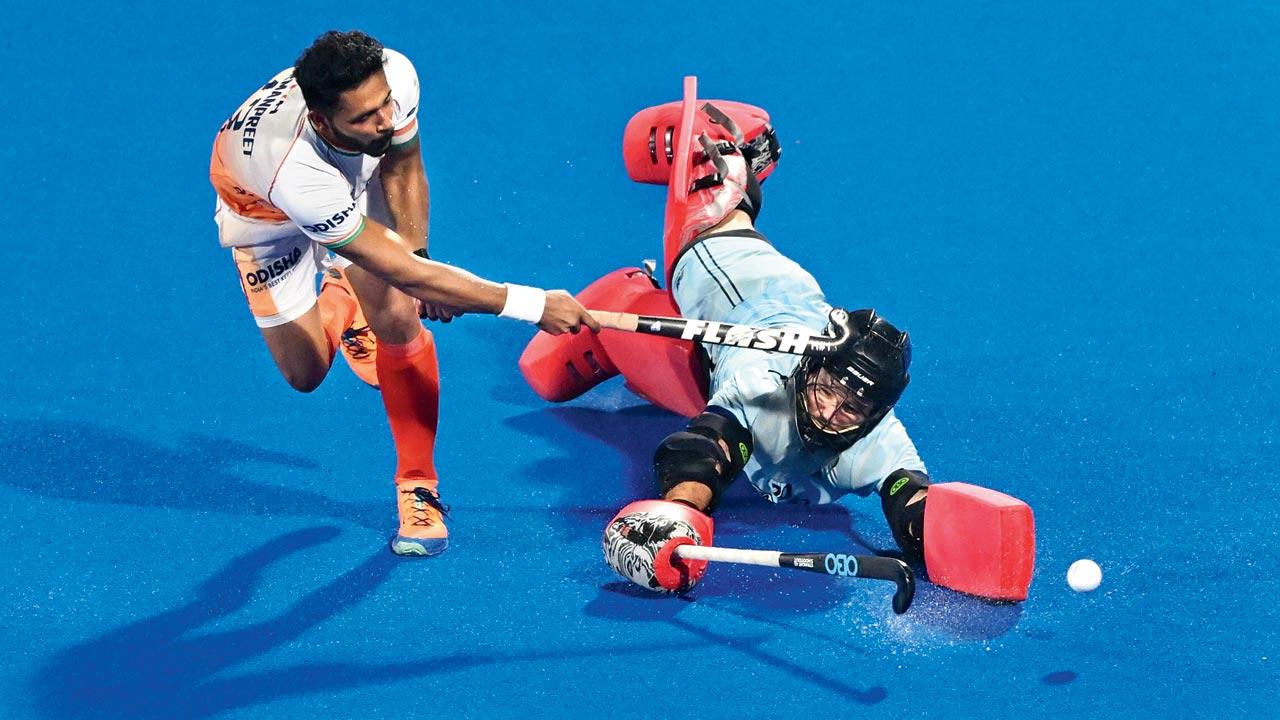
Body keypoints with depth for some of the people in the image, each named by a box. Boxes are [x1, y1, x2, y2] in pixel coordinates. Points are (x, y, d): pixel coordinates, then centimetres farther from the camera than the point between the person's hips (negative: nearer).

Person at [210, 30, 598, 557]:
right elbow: (406, 274, -44)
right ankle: (338, 304, 39)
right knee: (305, 374, 3)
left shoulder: (394, 76, -36)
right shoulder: (293, 172, -48)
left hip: (354, 181, 3)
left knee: (397, 317, -17)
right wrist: (533, 305, -46)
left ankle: (419, 490, -1)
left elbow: (401, 165, -9)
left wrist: (417, 253, -18)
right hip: (265, 215, -3)